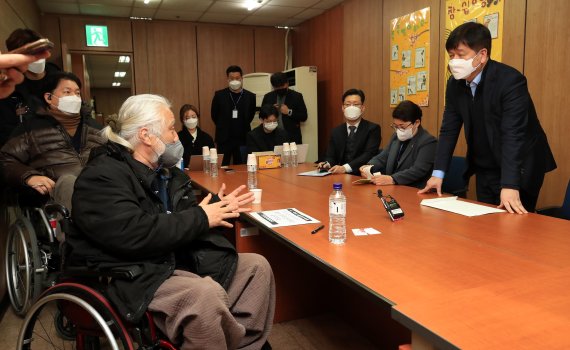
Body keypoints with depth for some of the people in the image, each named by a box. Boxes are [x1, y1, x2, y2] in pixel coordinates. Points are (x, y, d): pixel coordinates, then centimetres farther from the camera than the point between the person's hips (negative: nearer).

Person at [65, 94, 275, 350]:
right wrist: (200, 219, -19)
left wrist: (217, 210, -2)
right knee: (207, 294, -34)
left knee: (257, 267, 1)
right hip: (127, 278, -9)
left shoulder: (165, 171, 13)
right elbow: (134, 235, -28)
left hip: (173, 263, 9)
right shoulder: (102, 176, -14)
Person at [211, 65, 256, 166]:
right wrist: (223, 127, 12)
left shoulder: (250, 96, 0)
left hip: (242, 139, 1)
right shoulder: (219, 95, -2)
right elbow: (214, 115, 8)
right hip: (224, 139, -1)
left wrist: (243, 127, 10)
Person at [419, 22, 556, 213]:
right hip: (484, 170, 6)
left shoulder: (510, 80, -22)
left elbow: (513, 135, -30)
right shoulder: (455, 83, -3)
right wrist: (438, 173, -7)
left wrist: (509, 186, -37)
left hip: (519, 169, -6)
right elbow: (449, 129, 0)